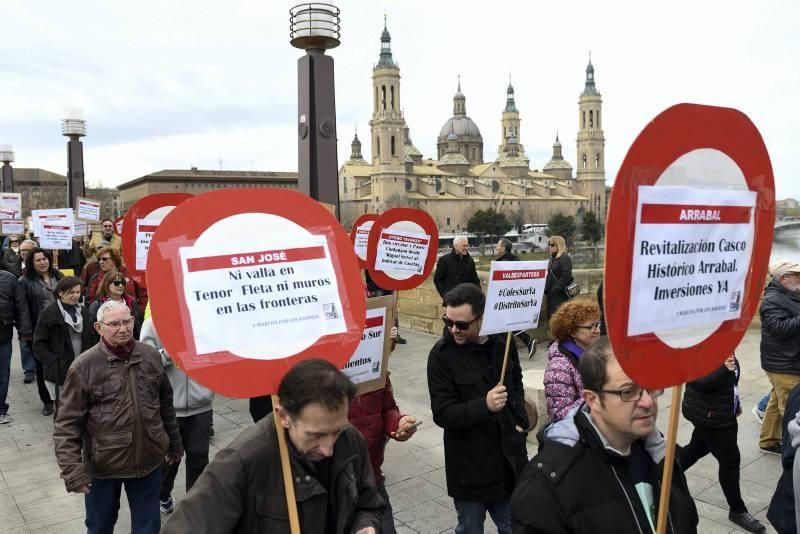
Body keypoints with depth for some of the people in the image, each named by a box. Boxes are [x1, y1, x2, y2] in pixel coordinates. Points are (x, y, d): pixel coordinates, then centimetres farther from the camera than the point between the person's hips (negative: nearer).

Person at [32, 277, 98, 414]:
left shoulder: (84, 311, 11)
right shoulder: (49, 314, -6)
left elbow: (92, 338, 15)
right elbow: (39, 345, -7)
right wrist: (54, 363, -14)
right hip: (59, 372, -4)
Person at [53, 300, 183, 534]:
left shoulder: (151, 356, -2)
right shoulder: (84, 366, -13)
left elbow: (166, 404, 8)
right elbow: (67, 424, -11)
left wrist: (174, 443, 14)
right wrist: (71, 468, -18)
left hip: (148, 460, 2)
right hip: (103, 465, -2)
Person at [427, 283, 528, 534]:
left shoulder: (503, 341, -3)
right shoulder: (441, 354, -16)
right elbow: (442, 413, -18)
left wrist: (520, 420, 4)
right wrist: (484, 406, -32)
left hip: (508, 459, 4)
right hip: (469, 466, -3)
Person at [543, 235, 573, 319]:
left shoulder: (565, 258, -10)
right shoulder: (552, 258, 17)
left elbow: (566, 276, -19)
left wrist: (556, 288, -20)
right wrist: (546, 288, 11)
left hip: (560, 294, -9)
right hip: (551, 293, 9)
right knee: (551, 315, 11)